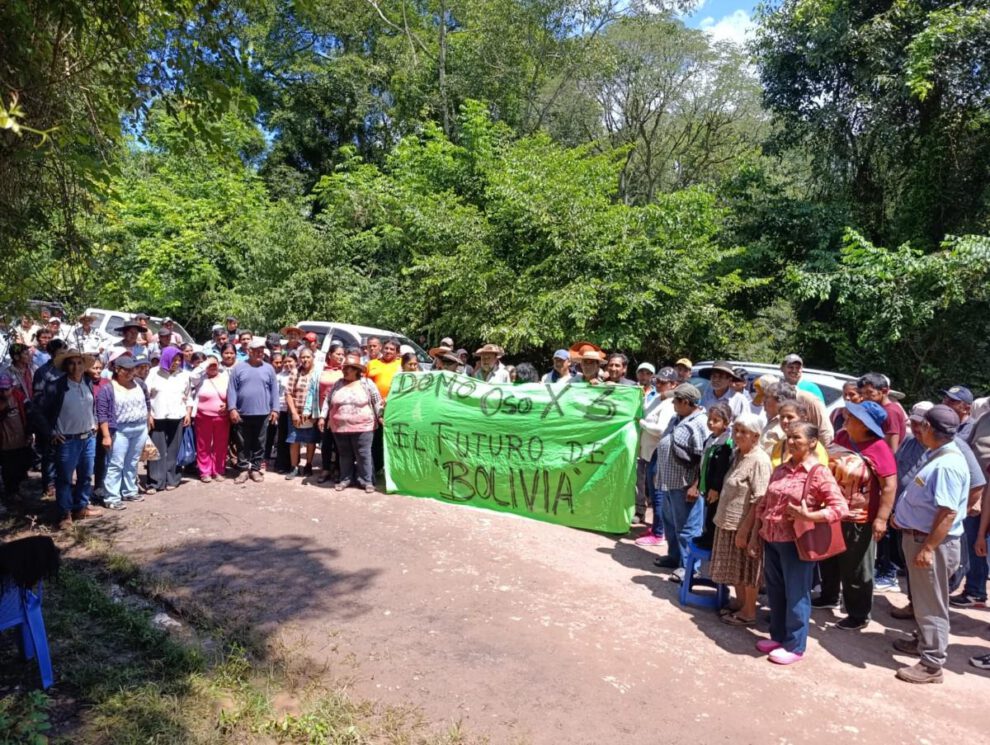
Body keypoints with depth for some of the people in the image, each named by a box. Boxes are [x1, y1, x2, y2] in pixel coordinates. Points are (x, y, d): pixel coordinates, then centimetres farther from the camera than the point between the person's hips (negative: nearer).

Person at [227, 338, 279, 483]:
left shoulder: (269, 369, 6)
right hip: (243, 413, -1)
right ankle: (243, 469, 14)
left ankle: (255, 469, 17)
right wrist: (232, 408, -9)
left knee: (259, 443, 8)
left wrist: (275, 409, -1)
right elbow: (232, 389, -1)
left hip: (262, 413, 1)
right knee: (243, 443, 6)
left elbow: (274, 390, 6)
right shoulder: (239, 367, 2)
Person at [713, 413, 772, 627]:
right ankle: (739, 603, 36)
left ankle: (748, 613, 20)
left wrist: (744, 529, -21)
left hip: (744, 526, -8)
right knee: (734, 568, 20)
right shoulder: (737, 454, 7)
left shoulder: (759, 460, -19)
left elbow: (759, 501, -22)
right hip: (728, 523, 8)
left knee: (747, 569, 7)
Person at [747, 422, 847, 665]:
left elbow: (840, 507, -16)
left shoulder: (819, 473, -11)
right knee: (775, 593, 17)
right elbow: (763, 505, 12)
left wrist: (808, 516, -24)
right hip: (771, 540, 7)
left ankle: (794, 646, 20)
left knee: (795, 595, 6)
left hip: (796, 542, -6)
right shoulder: (780, 469, 8)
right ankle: (778, 637, 32)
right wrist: (755, 535, 11)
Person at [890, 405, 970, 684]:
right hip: (918, 536, 10)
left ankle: (932, 665, 11)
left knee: (931, 603, 1)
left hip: (932, 542, -10)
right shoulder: (936, 456, 7)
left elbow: (948, 513, -28)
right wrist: (903, 515, 21)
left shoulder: (947, 465, -25)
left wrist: (928, 548, -27)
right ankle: (923, 640, 41)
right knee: (923, 598, 24)